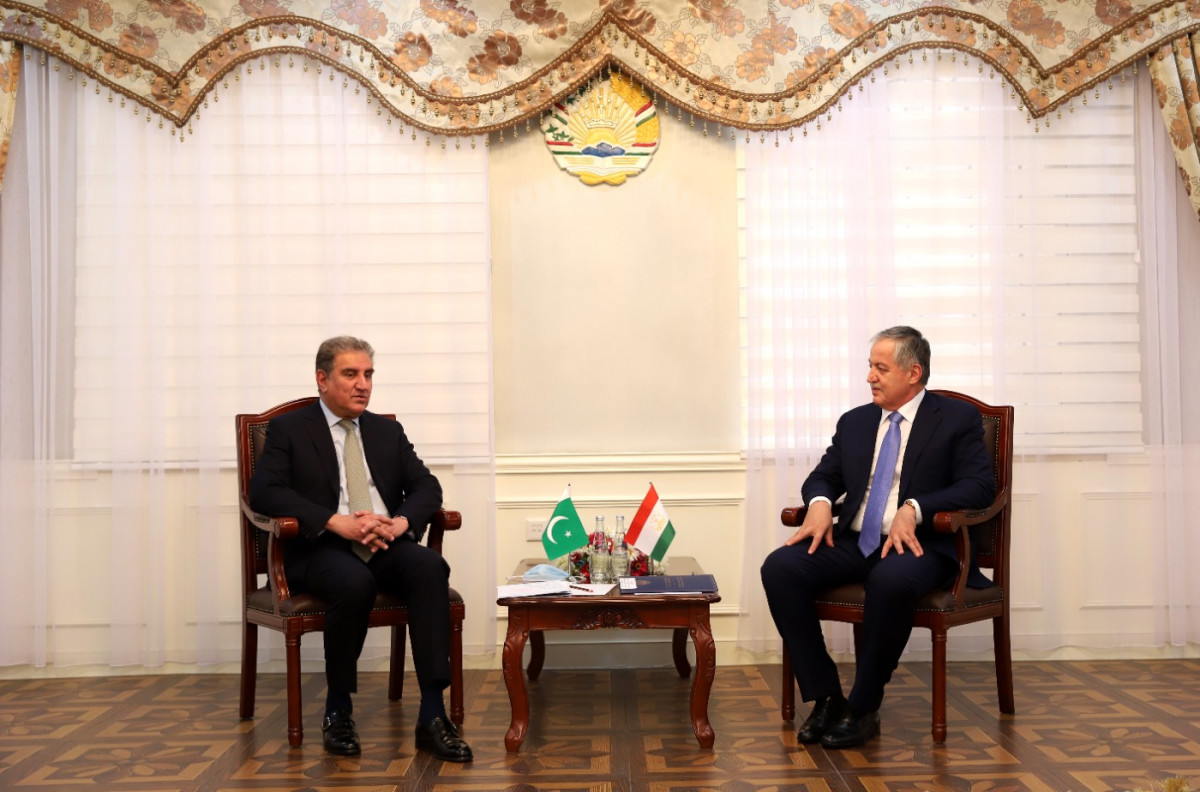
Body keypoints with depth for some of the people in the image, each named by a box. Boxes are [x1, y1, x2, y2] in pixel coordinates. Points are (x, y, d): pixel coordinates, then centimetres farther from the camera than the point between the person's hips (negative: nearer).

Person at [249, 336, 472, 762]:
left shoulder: (388, 432, 20)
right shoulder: (288, 429, 7)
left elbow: (427, 487, 12)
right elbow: (263, 491, -8)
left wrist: (399, 522, -12)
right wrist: (338, 522, -19)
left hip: (386, 545, 4)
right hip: (321, 549, -3)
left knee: (430, 566, -29)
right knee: (355, 582, -37)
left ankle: (433, 714, -29)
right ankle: (338, 710, -14)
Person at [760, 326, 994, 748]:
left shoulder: (958, 419, 4)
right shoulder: (854, 421, 18)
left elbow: (979, 485, -7)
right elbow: (822, 477, 20)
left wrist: (914, 509, -22)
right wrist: (820, 503, -6)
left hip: (917, 544, -5)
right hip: (853, 542, 5)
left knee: (891, 580, -40)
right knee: (779, 567, -22)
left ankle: (863, 709, -20)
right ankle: (825, 698, -13)